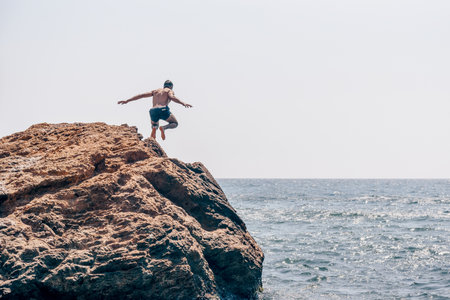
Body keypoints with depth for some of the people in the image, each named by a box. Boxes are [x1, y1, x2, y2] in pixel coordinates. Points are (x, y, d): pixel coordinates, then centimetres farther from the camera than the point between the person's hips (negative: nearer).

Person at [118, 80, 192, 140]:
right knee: (175, 123, 18)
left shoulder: (156, 91, 31)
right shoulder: (169, 91, 18)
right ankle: (164, 127, -16)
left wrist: (127, 101, 32)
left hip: (153, 111, 4)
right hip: (163, 110, -4)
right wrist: (183, 103, -20)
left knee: (154, 127, 29)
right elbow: (172, 97, -7)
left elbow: (141, 95, 29)